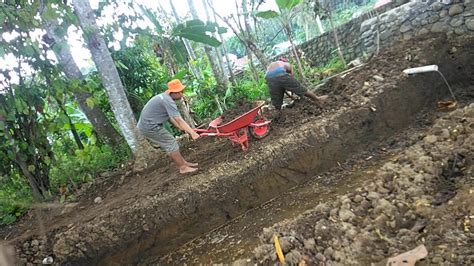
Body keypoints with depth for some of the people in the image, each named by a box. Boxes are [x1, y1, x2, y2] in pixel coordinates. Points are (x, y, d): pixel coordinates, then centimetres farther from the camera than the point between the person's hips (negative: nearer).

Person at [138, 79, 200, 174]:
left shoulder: (164, 97, 9)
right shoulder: (168, 101, -23)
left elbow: (170, 117, 14)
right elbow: (179, 121, -25)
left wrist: (182, 128, 11)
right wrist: (192, 133, -24)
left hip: (146, 124, 10)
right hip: (150, 126, -10)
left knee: (170, 143, 16)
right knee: (171, 144, -3)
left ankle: (183, 162, 25)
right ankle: (183, 168, 7)